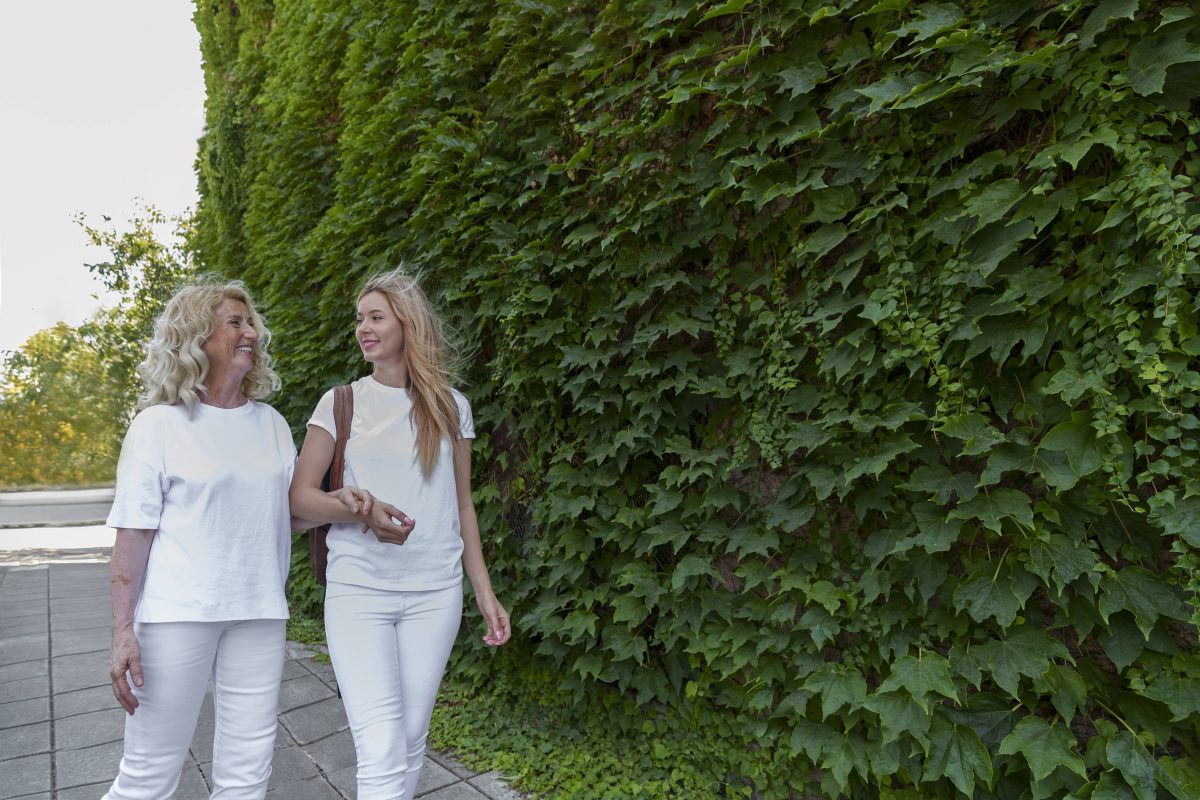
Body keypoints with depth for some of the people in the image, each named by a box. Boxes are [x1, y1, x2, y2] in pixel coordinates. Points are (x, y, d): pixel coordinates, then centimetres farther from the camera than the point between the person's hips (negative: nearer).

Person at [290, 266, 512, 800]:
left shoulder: (451, 407, 5)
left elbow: (461, 504, 10)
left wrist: (484, 591, 6)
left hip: (435, 592, 2)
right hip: (358, 589, -1)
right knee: (381, 753, -9)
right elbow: (300, 498, 0)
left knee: (411, 742, 9)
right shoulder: (340, 402, 2)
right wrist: (359, 509, -20)